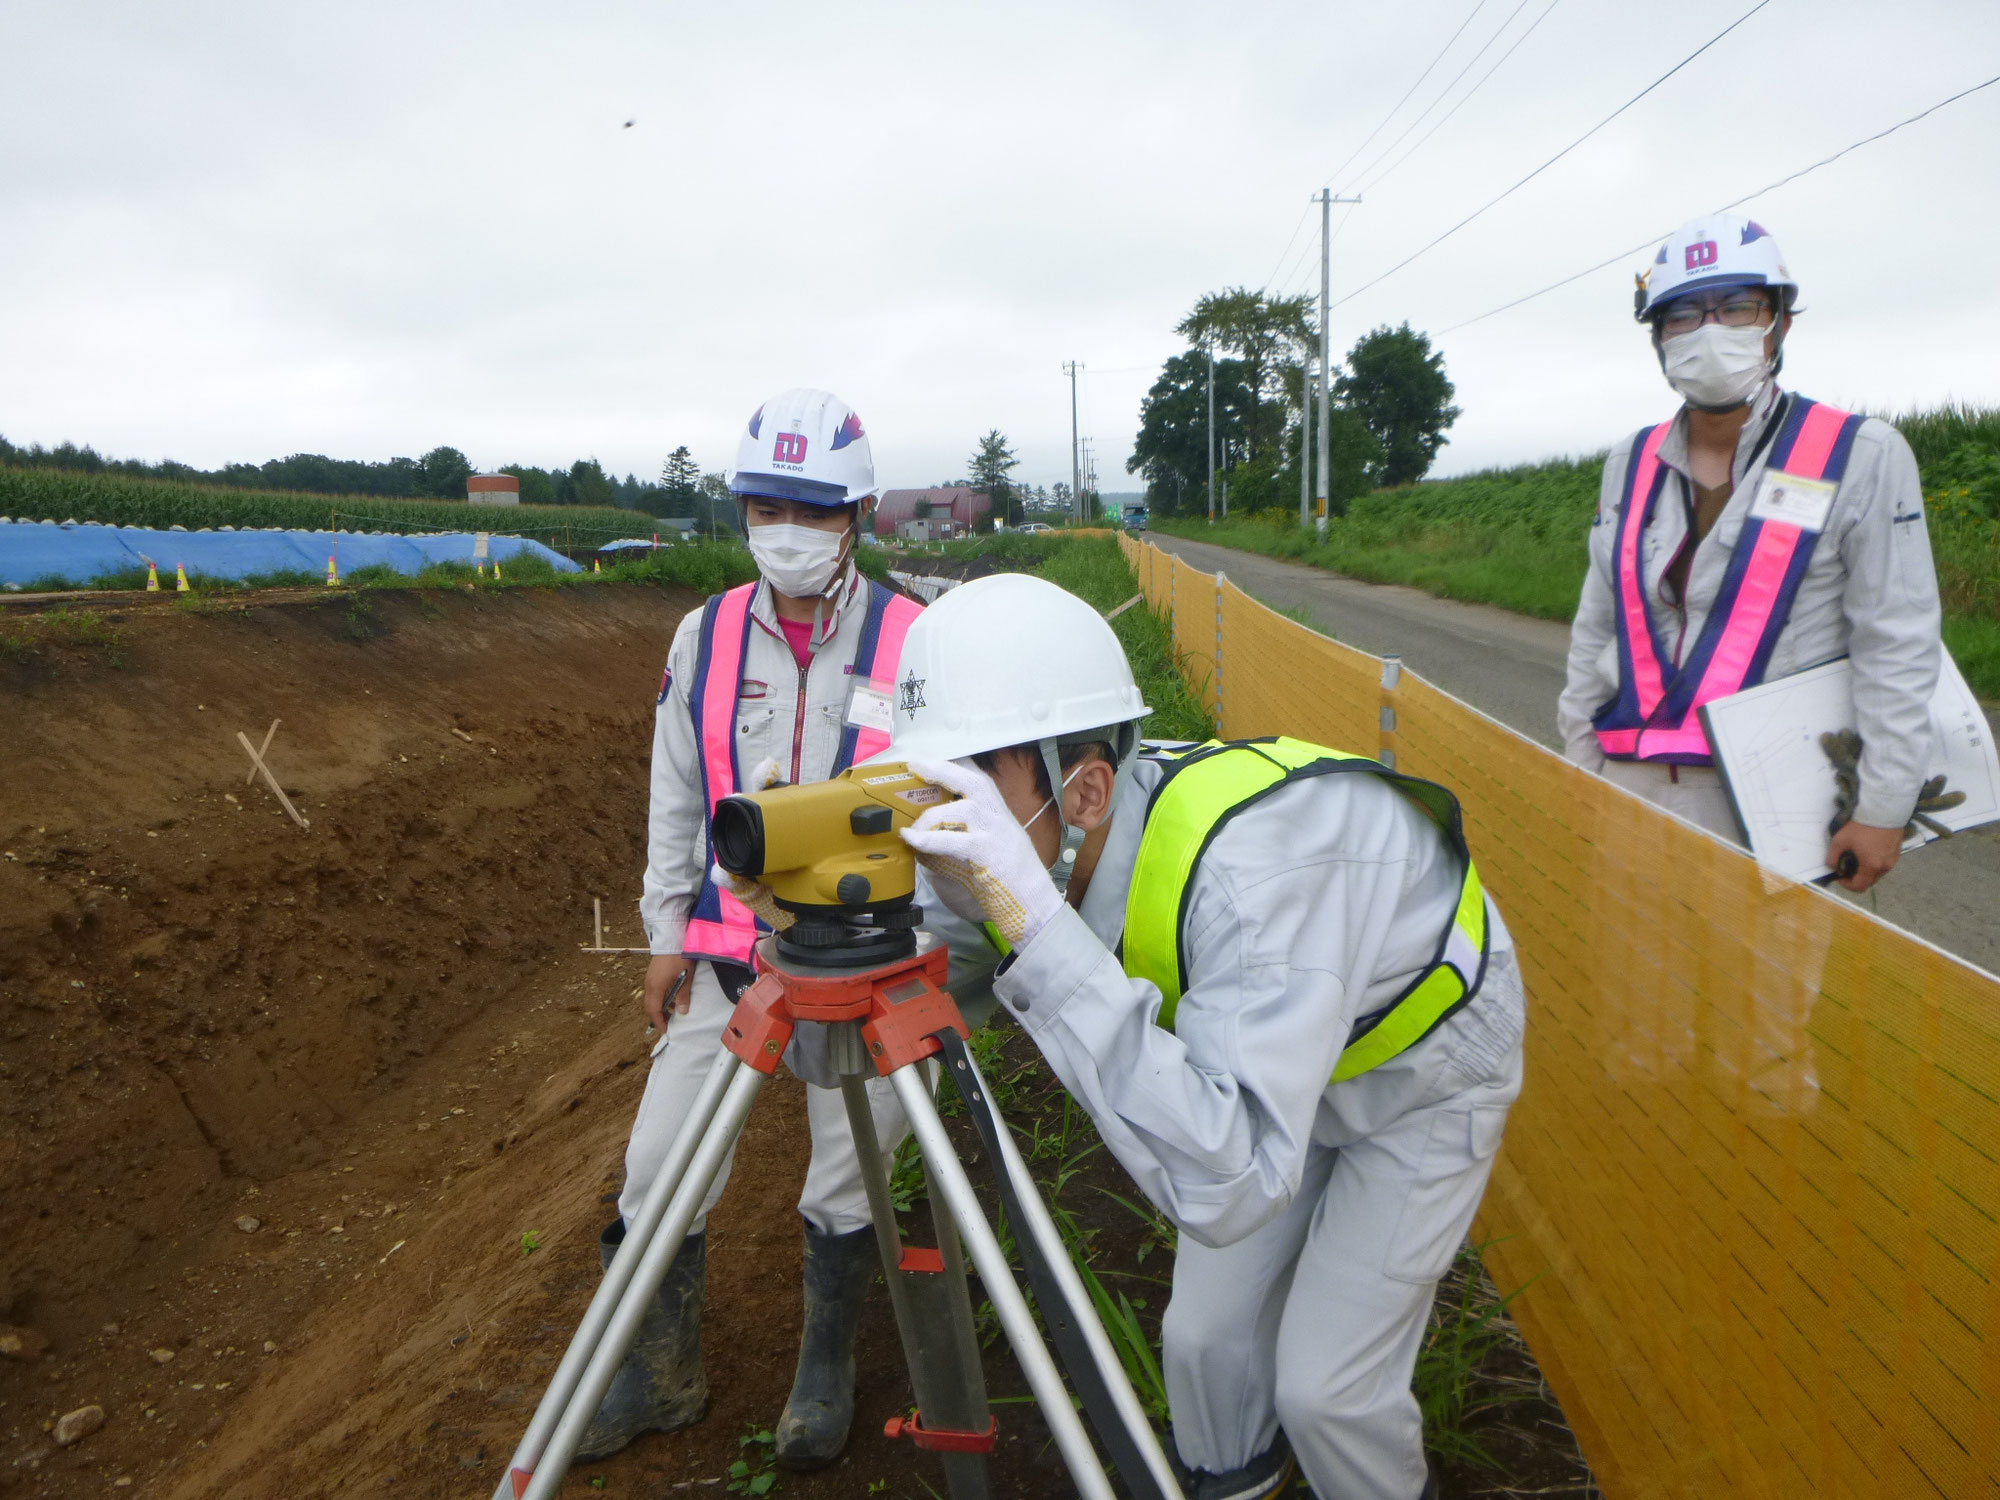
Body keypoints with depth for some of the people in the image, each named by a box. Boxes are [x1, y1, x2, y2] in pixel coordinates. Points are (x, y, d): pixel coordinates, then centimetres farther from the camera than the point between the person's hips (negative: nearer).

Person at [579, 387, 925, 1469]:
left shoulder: (914, 641, -7)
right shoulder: (704, 637, 3)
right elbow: (674, 802, 10)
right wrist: (666, 933, 9)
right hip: (726, 948, 3)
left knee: (847, 1177, 9)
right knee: (661, 1166, 6)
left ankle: (826, 1373, 36)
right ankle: (659, 1376, 32)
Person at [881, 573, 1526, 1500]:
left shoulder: (1249, 862, -45)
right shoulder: (1054, 852, -24)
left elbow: (1228, 1186, -50)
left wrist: (1034, 925, -55)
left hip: (1426, 1071, -5)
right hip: (1276, 1060, 6)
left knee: (1324, 1383, -2)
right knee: (1204, 1335, 10)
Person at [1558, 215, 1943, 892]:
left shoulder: (1862, 458, -2)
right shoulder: (1631, 464, 10)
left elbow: (1898, 651, -5)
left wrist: (1883, 809, -8)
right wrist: (1579, 763, 13)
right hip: (1628, 785, 4)